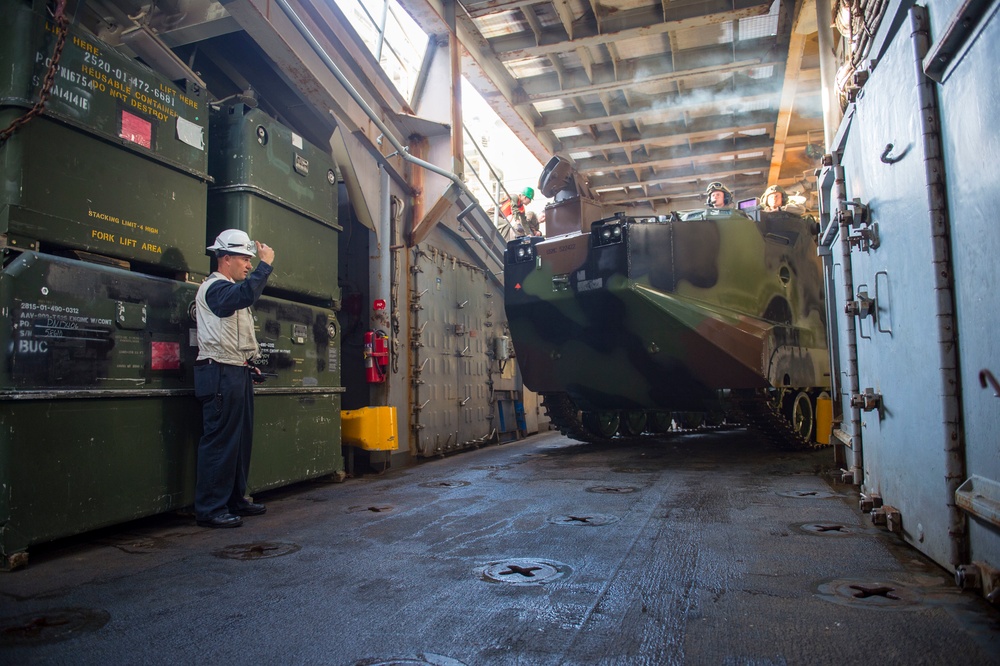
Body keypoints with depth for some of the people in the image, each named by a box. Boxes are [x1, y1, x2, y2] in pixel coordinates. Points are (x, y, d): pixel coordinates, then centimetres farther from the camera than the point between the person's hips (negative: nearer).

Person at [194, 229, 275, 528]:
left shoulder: (229, 289, 23)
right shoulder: (215, 287, -8)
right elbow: (245, 294, -32)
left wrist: (248, 366, 17)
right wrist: (265, 264, -22)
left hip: (237, 373, 10)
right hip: (221, 374, -10)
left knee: (241, 439, 12)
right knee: (220, 441, -8)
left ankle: (235, 500, 21)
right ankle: (210, 509, -2)